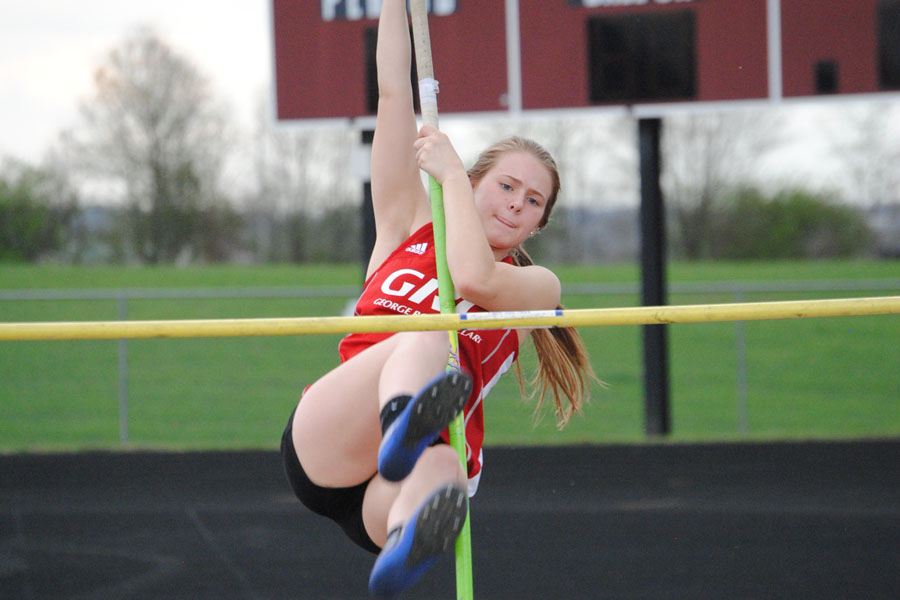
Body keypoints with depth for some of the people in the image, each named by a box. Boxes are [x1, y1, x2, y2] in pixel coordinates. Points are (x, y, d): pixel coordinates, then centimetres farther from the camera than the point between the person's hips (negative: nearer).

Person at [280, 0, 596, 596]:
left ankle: (406, 546, -75)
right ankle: (404, 426, -71)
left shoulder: (538, 284, 18)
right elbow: (394, 93, 16)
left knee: (441, 473, -40)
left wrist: (450, 171, 3)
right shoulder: (410, 227, 23)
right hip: (323, 444, 0)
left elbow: (473, 278, -7)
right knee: (427, 336, -34)